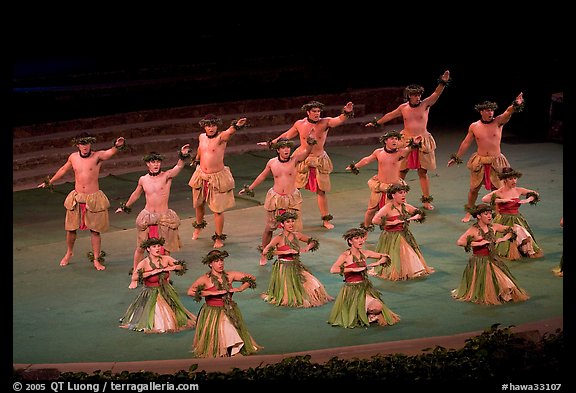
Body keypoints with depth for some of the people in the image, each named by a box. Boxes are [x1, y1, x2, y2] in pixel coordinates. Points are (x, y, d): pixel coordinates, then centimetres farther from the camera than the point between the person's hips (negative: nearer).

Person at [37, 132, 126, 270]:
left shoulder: (97, 156, -10)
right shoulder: (73, 157, 2)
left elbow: (109, 153, -31)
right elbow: (63, 169, 21)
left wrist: (116, 147, -55)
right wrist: (49, 182, 33)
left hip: (93, 198, -3)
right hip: (76, 198, 3)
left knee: (95, 230, 1)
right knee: (71, 228, 11)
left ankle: (96, 259, 11)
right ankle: (69, 253, 36)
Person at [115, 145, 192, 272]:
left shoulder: (166, 176, -7)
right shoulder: (143, 179, 3)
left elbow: (179, 167, -27)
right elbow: (136, 194, 22)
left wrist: (182, 156, -48)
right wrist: (126, 206, 34)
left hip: (164, 217, -2)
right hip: (146, 217, 3)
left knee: (165, 250, 3)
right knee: (140, 248, 10)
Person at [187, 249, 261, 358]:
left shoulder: (230, 276, 4)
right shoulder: (205, 279, -9)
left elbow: (251, 278, 11)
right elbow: (190, 291, -25)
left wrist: (240, 288, -6)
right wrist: (213, 293, -24)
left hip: (230, 313, 3)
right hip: (212, 315, -3)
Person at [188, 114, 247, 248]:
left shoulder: (221, 137, -17)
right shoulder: (202, 137, 1)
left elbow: (229, 132, -41)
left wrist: (236, 126, -64)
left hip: (217, 177, -6)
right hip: (201, 176, 6)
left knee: (218, 209, -4)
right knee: (199, 204, 23)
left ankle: (219, 237, 11)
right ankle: (199, 225, 51)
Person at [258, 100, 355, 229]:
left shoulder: (325, 122, -6)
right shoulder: (300, 124, -2)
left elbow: (339, 120, -23)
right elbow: (287, 135, 13)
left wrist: (346, 113, -45)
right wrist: (270, 143, 21)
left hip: (319, 161, 0)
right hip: (302, 160, 0)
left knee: (321, 191, 6)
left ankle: (326, 219, 16)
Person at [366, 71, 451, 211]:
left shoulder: (425, 104, -3)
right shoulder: (403, 107, 2)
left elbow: (436, 93, -18)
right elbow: (390, 116, 18)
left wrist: (443, 82, -34)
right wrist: (376, 123, 27)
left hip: (422, 143, -1)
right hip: (406, 143, 1)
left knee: (423, 172, 4)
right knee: (401, 172, 7)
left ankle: (426, 200, 11)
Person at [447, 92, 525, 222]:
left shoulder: (498, 122, -6)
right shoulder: (474, 127, -1)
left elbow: (508, 112, -26)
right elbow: (466, 143, 10)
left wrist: (515, 105, -46)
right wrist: (456, 157, 14)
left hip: (496, 161, -1)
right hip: (479, 162, 1)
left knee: (497, 189, 5)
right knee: (474, 188, 9)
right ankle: (469, 212, 27)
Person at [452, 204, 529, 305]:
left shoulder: (493, 227, 3)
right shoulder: (473, 230, -12)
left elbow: (512, 230, 13)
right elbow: (459, 242, -27)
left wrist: (504, 238, -4)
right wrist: (479, 243, -24)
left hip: (494, 261, 5)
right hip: (479, 262, -5)